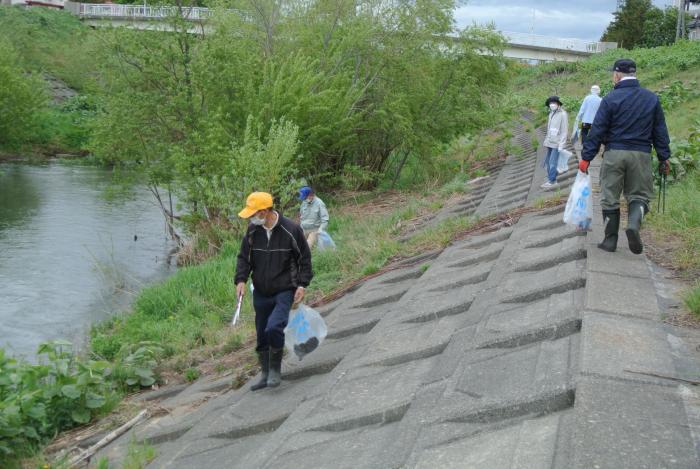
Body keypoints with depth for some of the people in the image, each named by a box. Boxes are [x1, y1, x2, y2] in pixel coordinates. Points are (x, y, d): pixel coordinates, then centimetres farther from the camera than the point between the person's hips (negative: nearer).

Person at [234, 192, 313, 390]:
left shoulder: (291, 230, -12)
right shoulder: (253, 231, 0)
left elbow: (304, 258, -3)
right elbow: (244, 257, 9)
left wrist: (302, 284, -8)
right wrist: (241, 279, -6)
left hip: (285, 291, -5)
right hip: (261, 293, 5)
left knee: (274, 328, -23)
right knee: (262, 335, 11)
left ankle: (275, 369, 0)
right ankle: (266, 375, 28)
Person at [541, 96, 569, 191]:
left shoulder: (562, 114, -10)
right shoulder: (551, 113, 11)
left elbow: (564, 130, -13)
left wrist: (561, 145, -16)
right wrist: (546, 140, 15)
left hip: (557, 143, -8)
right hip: (550, 142, 8)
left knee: (552, 162, -11)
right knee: (547, 162, 10)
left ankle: (552, 182, -7)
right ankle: (550, 180, 18)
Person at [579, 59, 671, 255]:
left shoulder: (611, 98, -5)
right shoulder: (652, 98, 6)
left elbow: (597, 131, -6)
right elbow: (660, 131, 8)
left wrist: (586, 157, -2)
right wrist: (664, 157, 14)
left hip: (614, 154, -2)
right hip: (641, 155, 2)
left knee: (610, 197, 7)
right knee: (639, 195, 12)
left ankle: (610, 240, 10)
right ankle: (634, 224, -17)